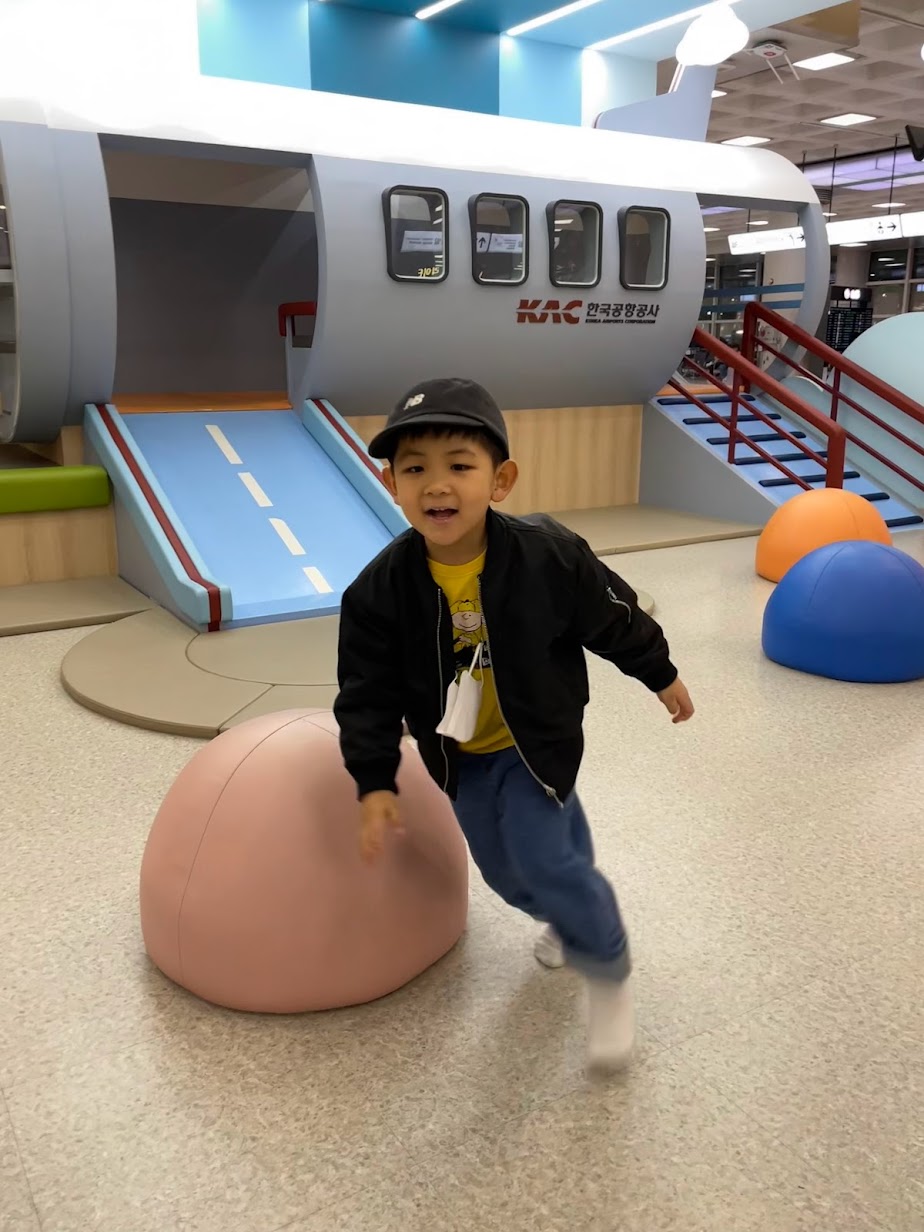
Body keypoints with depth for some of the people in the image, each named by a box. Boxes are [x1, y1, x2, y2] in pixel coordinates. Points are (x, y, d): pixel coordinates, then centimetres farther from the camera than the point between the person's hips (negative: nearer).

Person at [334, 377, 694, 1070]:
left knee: (544, 857, -14)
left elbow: (614, 619, -9)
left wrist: (663, 677, 5)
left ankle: (609, 974, 14)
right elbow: (368, 692, -13)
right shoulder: (381, 589, -22)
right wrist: (375, 783, -18)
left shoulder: (549, 555, -26)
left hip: (539, 739, -3)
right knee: (503, 867, 16)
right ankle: (565, 918, 51)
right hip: (459, 753, 3)